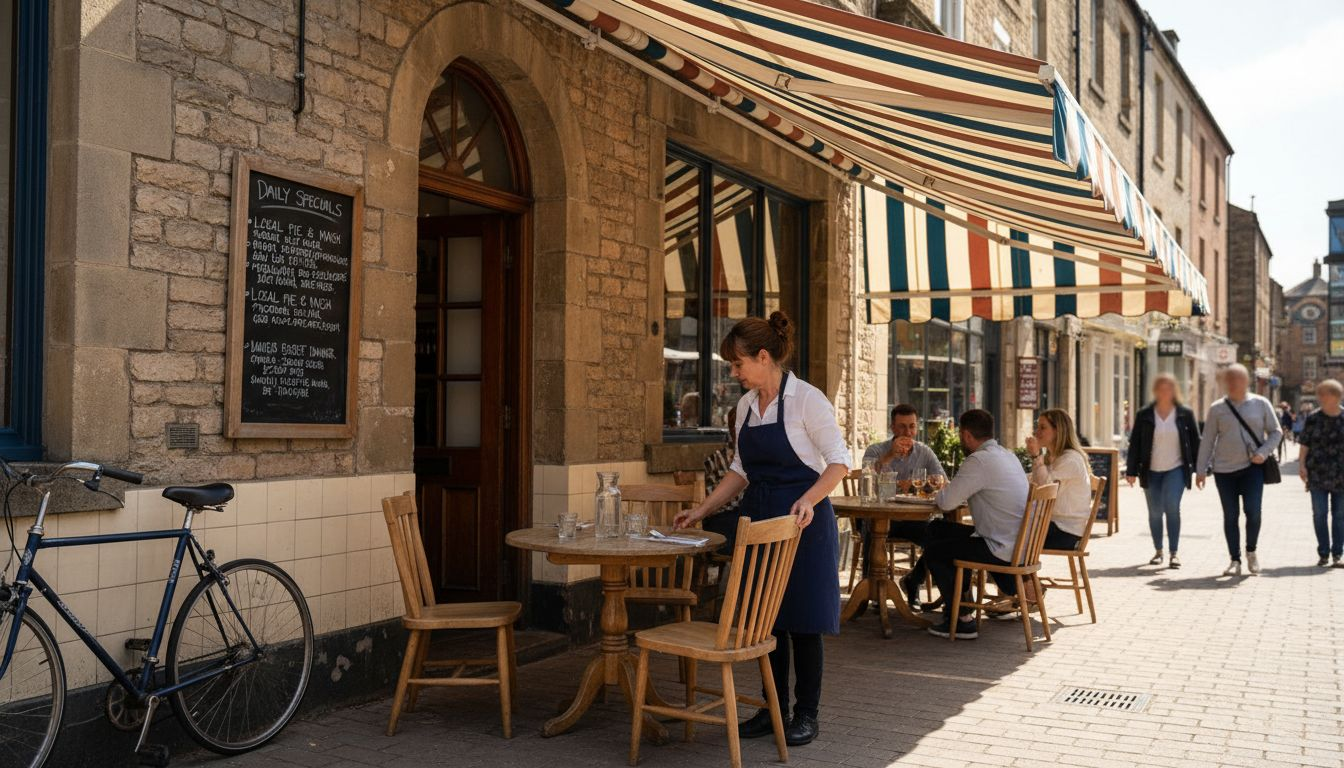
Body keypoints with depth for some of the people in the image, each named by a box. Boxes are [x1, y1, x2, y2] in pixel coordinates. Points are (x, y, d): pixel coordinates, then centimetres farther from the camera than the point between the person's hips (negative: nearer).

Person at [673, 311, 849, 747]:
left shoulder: (806, 399, -12)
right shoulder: (746, 405, 9)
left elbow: (839, 461, -12)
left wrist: (809, 500, -27)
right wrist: (701, 511, 10)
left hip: (802, 520, -7)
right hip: (760, 521, 7)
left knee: (802, 618, 1)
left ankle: (806, 714, 15)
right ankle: (774, 709, 22)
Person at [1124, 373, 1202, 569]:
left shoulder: (1185, 414, 1)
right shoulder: (1144, 415, 1)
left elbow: (1195, 442, 5)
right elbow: (1134, 444, 1)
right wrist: (1131, 471, -3)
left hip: (1176, 469, -2)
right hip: (1151, 471, 2)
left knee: (1172, 507, -17)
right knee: (1155, 513, 8)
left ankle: (1174, 553, -10)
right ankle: (1158, 551, 23)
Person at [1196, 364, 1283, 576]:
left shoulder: (1261, 404, 3)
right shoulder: (1217, 408, 4)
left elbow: (1276, 432, 7)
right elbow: (1207, 440, 6)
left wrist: (1263, 453, -10)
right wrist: (1201, 469, 3)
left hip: (1252, 467, -1)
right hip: (1224, 469, 1)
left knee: (1253, 511, -10)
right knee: (1230, 516, 4)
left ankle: (1251, 551, 15)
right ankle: (1235, 560, 14)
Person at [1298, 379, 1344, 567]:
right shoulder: (1313, 419, 1)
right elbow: (1304, 444, 1)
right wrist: (1301, 464, -9)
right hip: (1318, 475, 0)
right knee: (1319, 514, 3)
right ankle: (1323, 553, 11)